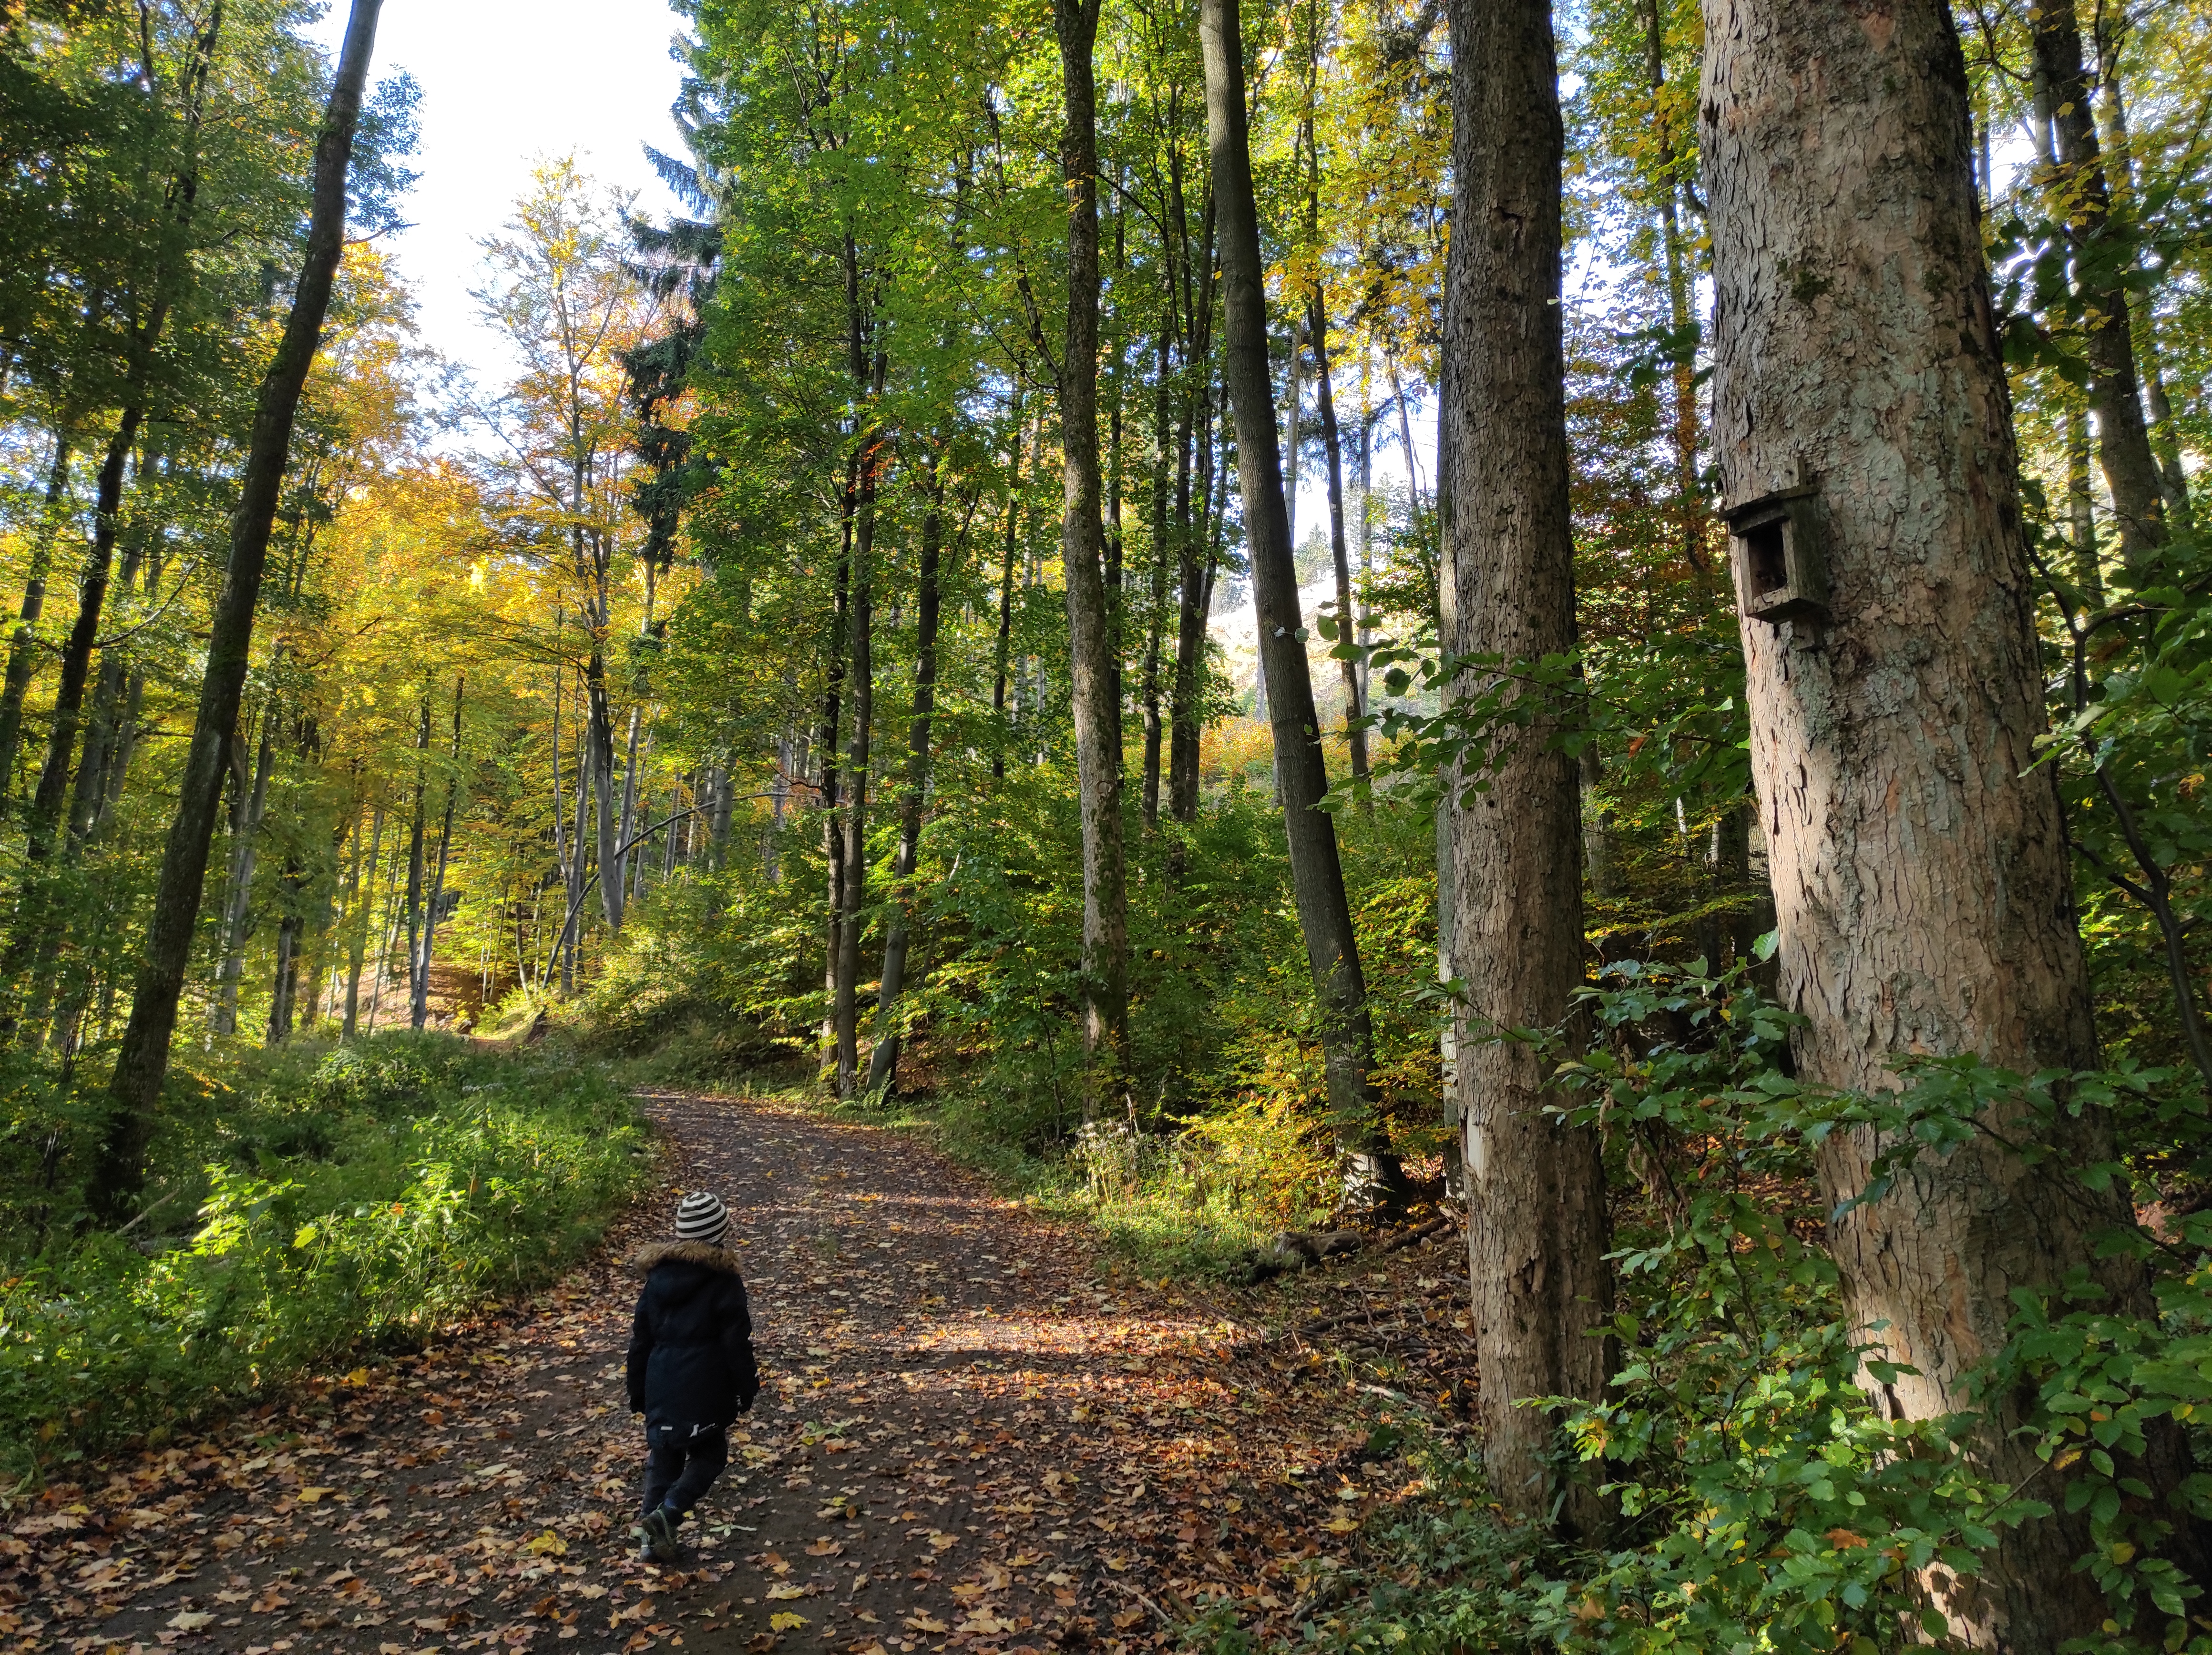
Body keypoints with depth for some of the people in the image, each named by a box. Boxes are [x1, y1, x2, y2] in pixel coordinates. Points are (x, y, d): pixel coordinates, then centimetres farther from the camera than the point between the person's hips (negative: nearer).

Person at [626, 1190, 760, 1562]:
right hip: (706, 1392, -5)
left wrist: (638, 1392, 19)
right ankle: (666, 1512, -5)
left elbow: (640, 1342, 10)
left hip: (661, 1389, 5)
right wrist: (747, 1390, 1)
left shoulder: (657, 1278, 4)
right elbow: (737, 1346, -10)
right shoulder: (724, 1283, -12)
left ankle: (653, 1538, 17)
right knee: (709, 1455, 13)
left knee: (662, 1460, 17)